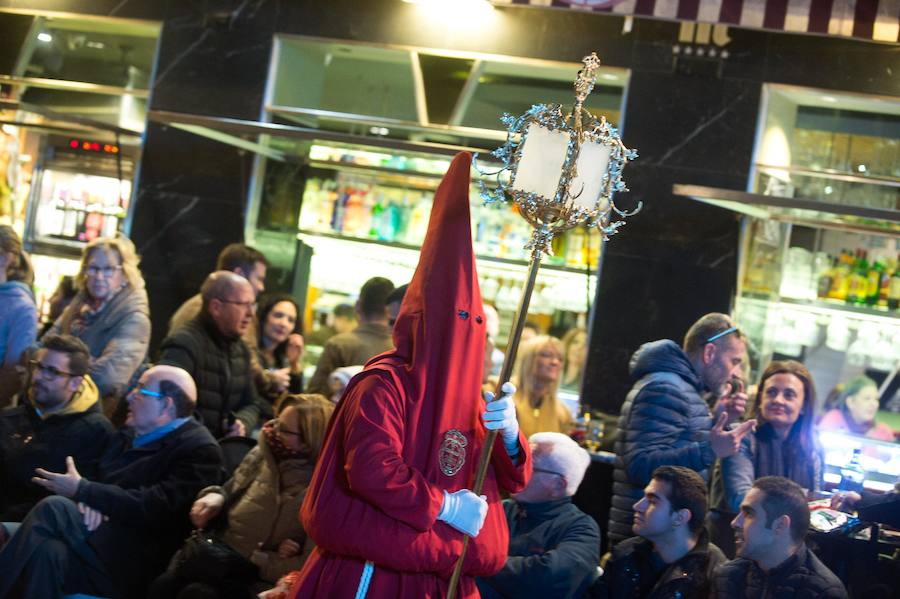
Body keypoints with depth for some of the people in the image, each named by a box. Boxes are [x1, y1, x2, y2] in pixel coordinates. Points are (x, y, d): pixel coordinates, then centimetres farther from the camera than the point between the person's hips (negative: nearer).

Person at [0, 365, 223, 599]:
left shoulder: (200, 449, -5)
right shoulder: (131, 434, 21)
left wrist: (82, 490, -12)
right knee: (47, 549, -27)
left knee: (54, 508, -25)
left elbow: (157, 507, -15)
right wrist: (90, 499, -8)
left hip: (137, 563, -6)